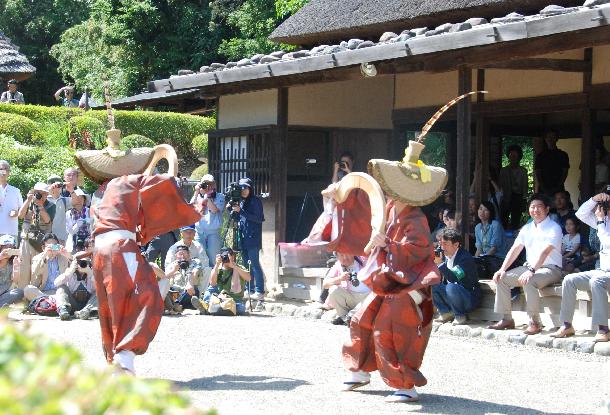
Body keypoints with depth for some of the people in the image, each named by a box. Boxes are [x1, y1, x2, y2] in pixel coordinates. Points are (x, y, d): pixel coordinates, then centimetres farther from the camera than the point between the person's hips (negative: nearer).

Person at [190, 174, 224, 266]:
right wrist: (196, 193, -7)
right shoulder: (198, 197, 10)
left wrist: (207, 196, -11)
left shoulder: (219, 196, 3)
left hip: (213, 232, -2)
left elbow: (214, 209, -11)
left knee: (213, 259, -2)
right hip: (199, 232, 2)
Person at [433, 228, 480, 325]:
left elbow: (454, 278, -34)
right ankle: (446, 313, 0)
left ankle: (460, 316, -14)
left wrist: (441, 265, -38)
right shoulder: (447, 256, 5)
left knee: (451, 287, -36)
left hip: (470, 298, -8)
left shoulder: (465, 258, -19)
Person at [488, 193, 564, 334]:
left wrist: (531, 270, -37)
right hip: (529, 267, 8)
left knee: (528, 282, -36)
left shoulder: (553, 228, -11)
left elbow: (545, 252, -24)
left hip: (550, 269, -8)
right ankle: (506, 319, -2)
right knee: (502, 278, -5)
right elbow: (515, 250, 8)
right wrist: (502, 269, -6)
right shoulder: (527, 228, 12)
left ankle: (535, 323, -28)